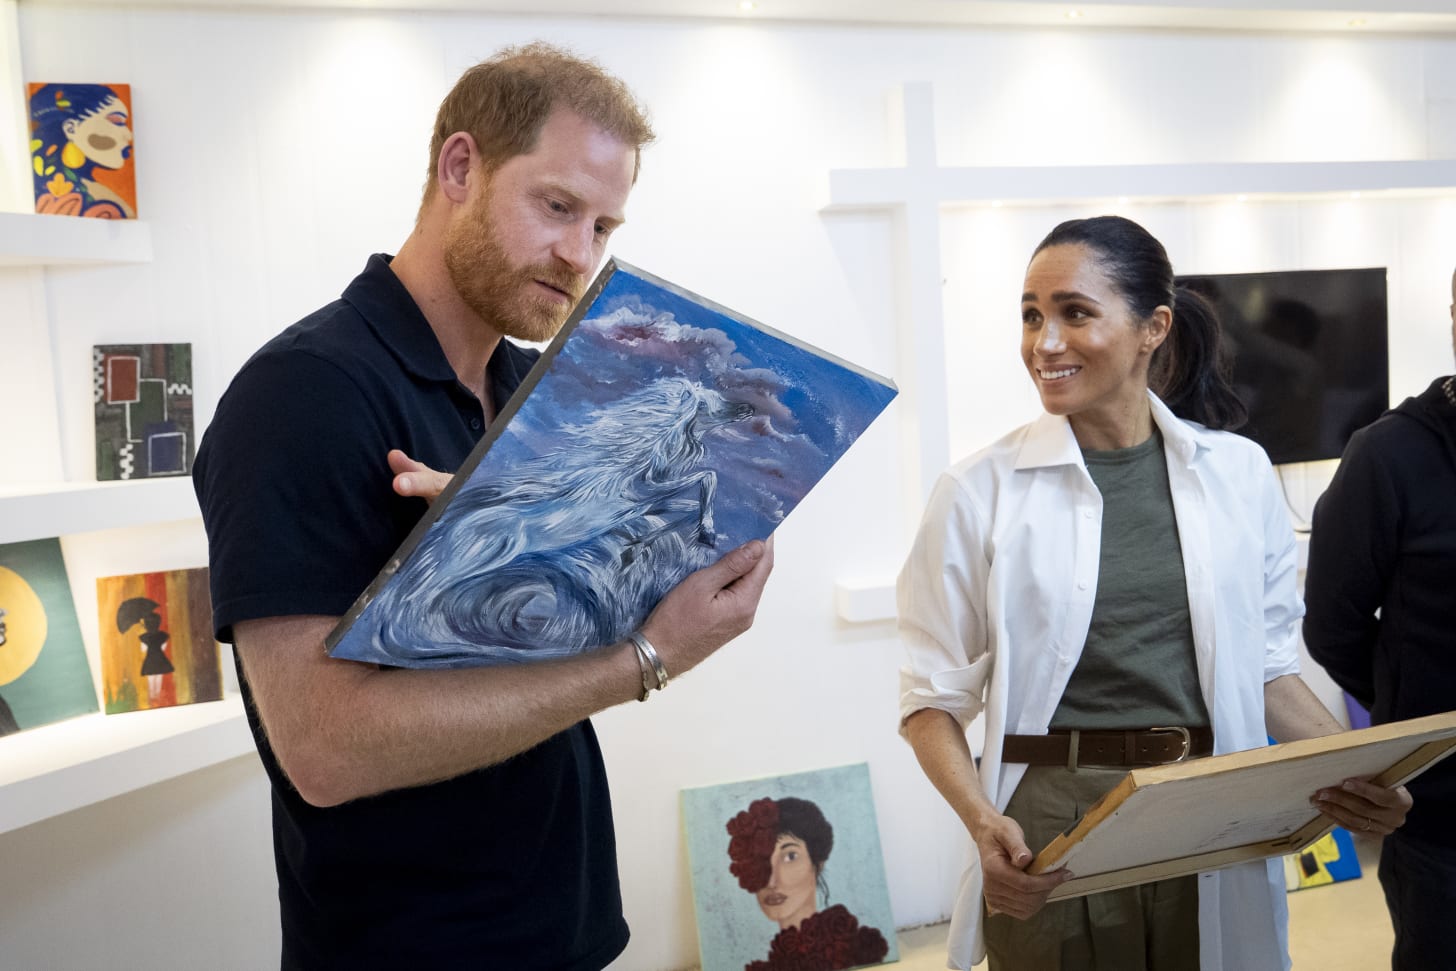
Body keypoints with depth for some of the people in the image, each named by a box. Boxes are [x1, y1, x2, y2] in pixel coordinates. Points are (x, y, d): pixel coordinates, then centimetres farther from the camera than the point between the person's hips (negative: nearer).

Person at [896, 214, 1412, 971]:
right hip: (1048, 844, -2)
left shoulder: (1239, 472, 1)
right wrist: (983, 824, -18)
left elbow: (1266, 666, 10)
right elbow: (933, 697, -4)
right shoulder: (979, 491, -7)